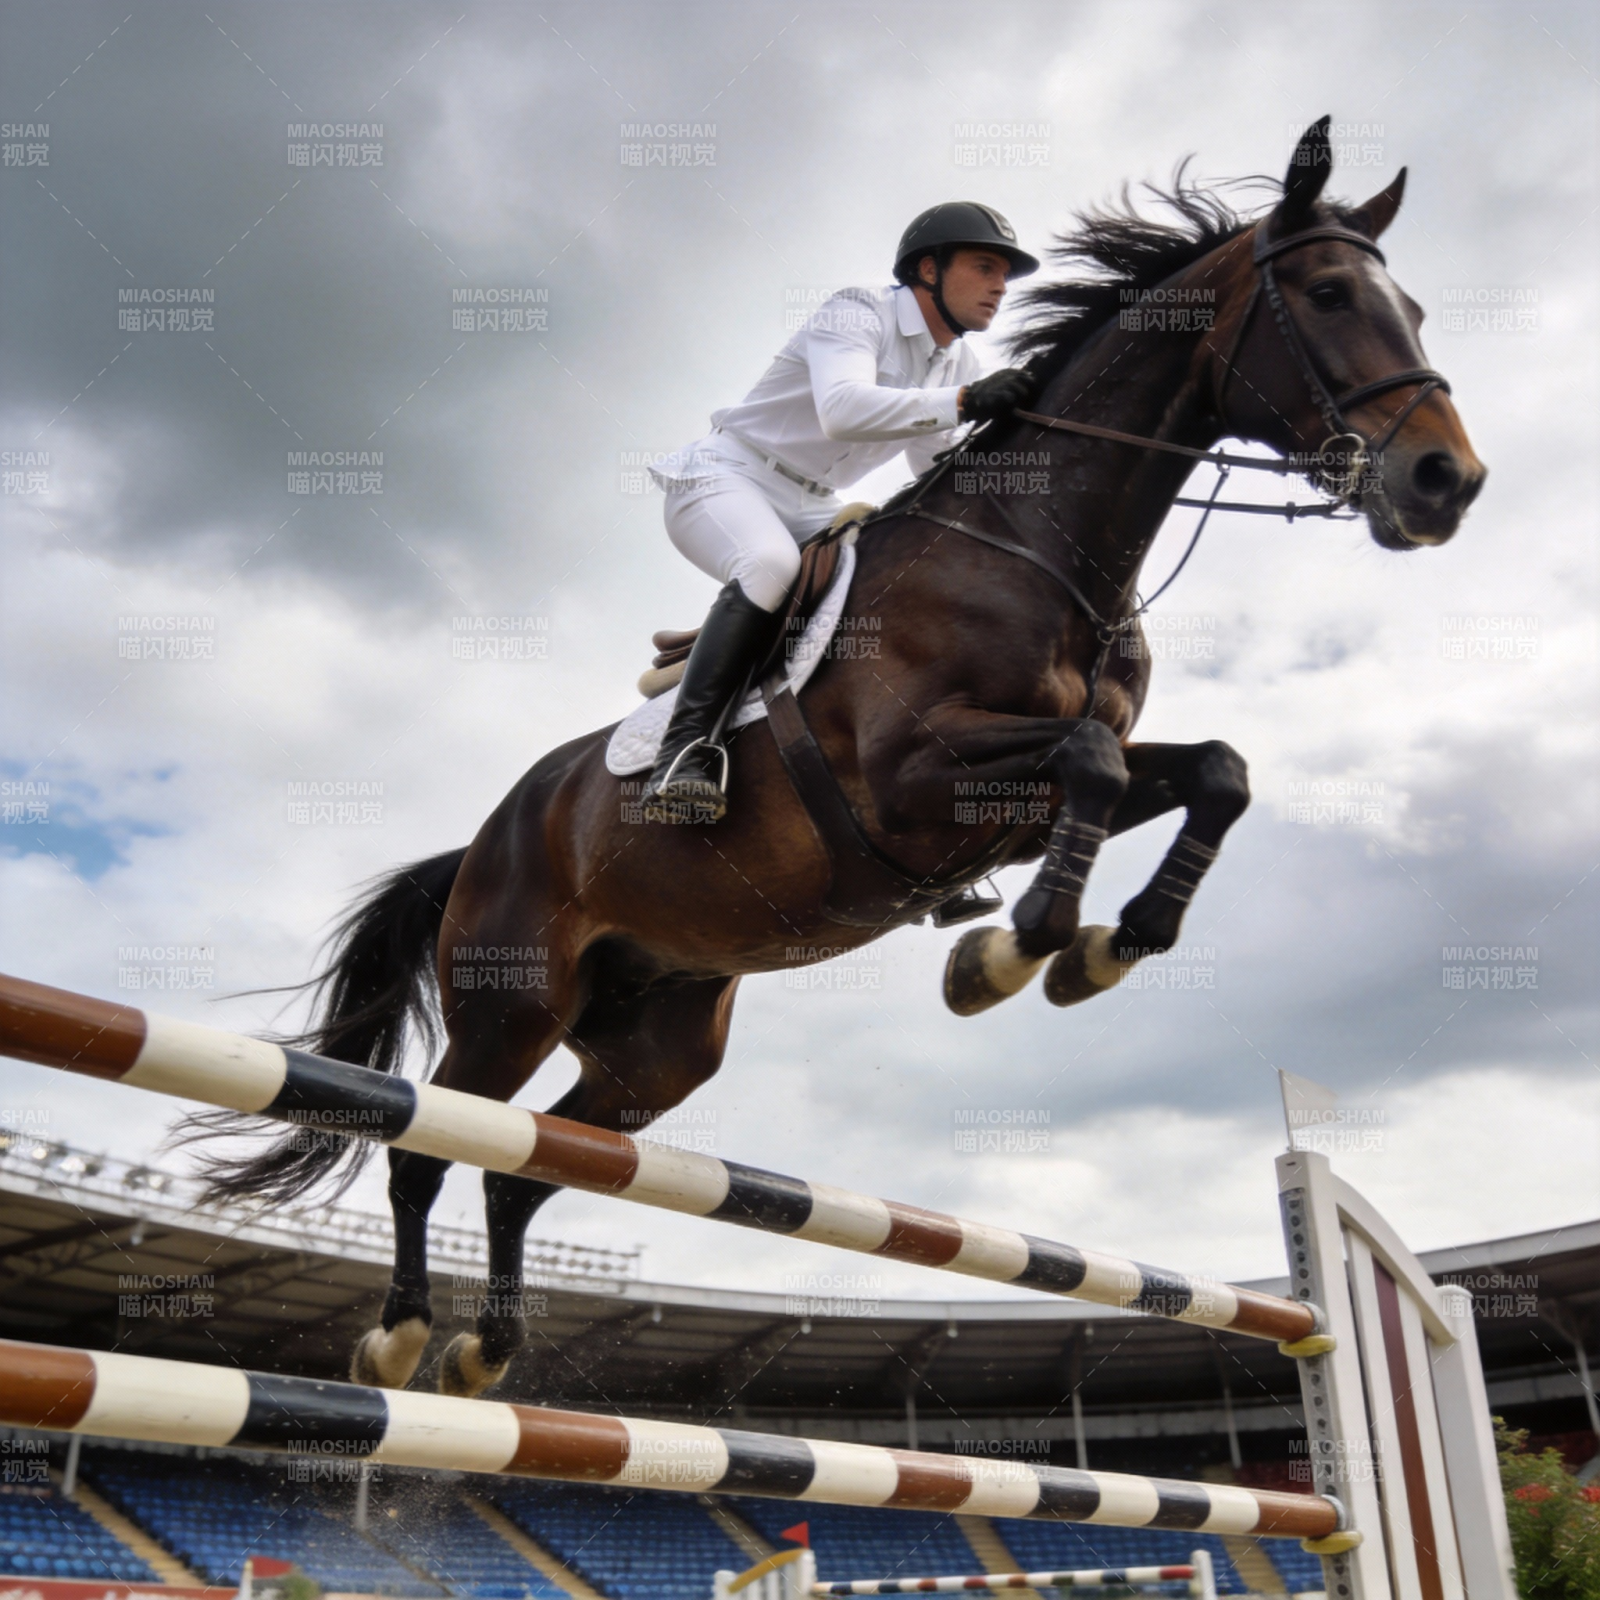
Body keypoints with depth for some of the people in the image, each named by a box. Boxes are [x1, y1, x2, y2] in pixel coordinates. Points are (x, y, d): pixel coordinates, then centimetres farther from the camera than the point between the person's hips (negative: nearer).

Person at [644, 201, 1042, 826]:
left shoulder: (960, 366, 8)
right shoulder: (858, 314, -16)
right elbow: (843, 409, -36)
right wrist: (966, 402, -40)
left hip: (808, 507, 8)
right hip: (724, 478, -8)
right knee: (771, 564, -37)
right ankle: (683, 750, -39)